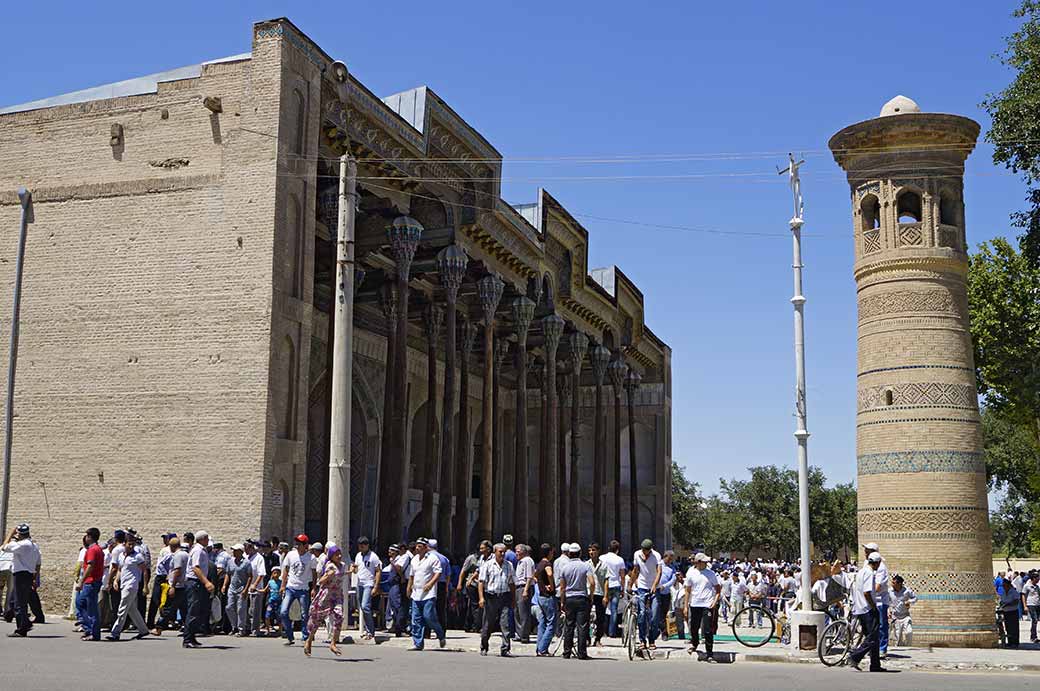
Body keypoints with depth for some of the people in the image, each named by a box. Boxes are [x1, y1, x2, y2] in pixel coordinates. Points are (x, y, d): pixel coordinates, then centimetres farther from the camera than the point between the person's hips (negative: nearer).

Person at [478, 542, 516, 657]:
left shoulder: (509, 566, 11)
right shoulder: (487, 565, 1)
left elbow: (512, 583, 17)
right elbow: (481, 582, -4)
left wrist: (513, 599, 14)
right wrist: (481, 597, -14)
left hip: (505, 597, 2)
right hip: (491, 597, -2)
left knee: (505, 623, -8)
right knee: (487, 624, 6)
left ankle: (505, 649, -6)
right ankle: (483, 648, 22)